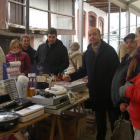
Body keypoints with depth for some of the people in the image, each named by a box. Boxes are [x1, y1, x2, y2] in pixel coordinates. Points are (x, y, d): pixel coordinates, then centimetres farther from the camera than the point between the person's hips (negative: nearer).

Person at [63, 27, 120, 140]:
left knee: (113, 116, 6)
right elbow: (84, 70, 13)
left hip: (108, 89, -4)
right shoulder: (87, 53, 11)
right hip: (95, 90, 4)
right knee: (99, 116, 14)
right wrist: (71, 77, 1)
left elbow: (116, 69, -10)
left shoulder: (109, 50, -5)